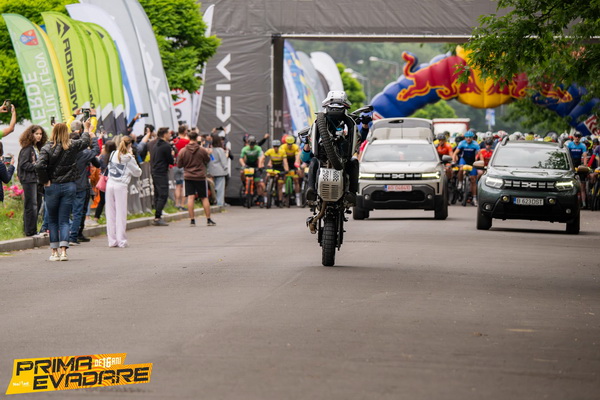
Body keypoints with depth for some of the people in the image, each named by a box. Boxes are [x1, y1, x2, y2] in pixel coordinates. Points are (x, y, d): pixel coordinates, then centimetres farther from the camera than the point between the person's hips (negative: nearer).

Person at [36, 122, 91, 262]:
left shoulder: (47, 148, -8)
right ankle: (63, 251, -9)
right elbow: (85, 141, 20)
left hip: (52, 187, -1)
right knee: (64, 220, 3)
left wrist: (45, 181, -8)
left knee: (52, 220, 10)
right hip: (69, 186, 1)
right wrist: (86, 129, 38)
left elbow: (39, 165, -22)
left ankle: (54, 252, 9)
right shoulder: (72, 146, -2)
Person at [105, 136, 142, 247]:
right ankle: (121, 241, -3)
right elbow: (138, 172, 2)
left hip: (110, 184, 4)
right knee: (121, 213, -1)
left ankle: (112, 240, 7)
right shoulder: (128, 158, -5)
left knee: (110, 213, 7)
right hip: (121, 186, -4)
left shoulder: (113, 154, 9)